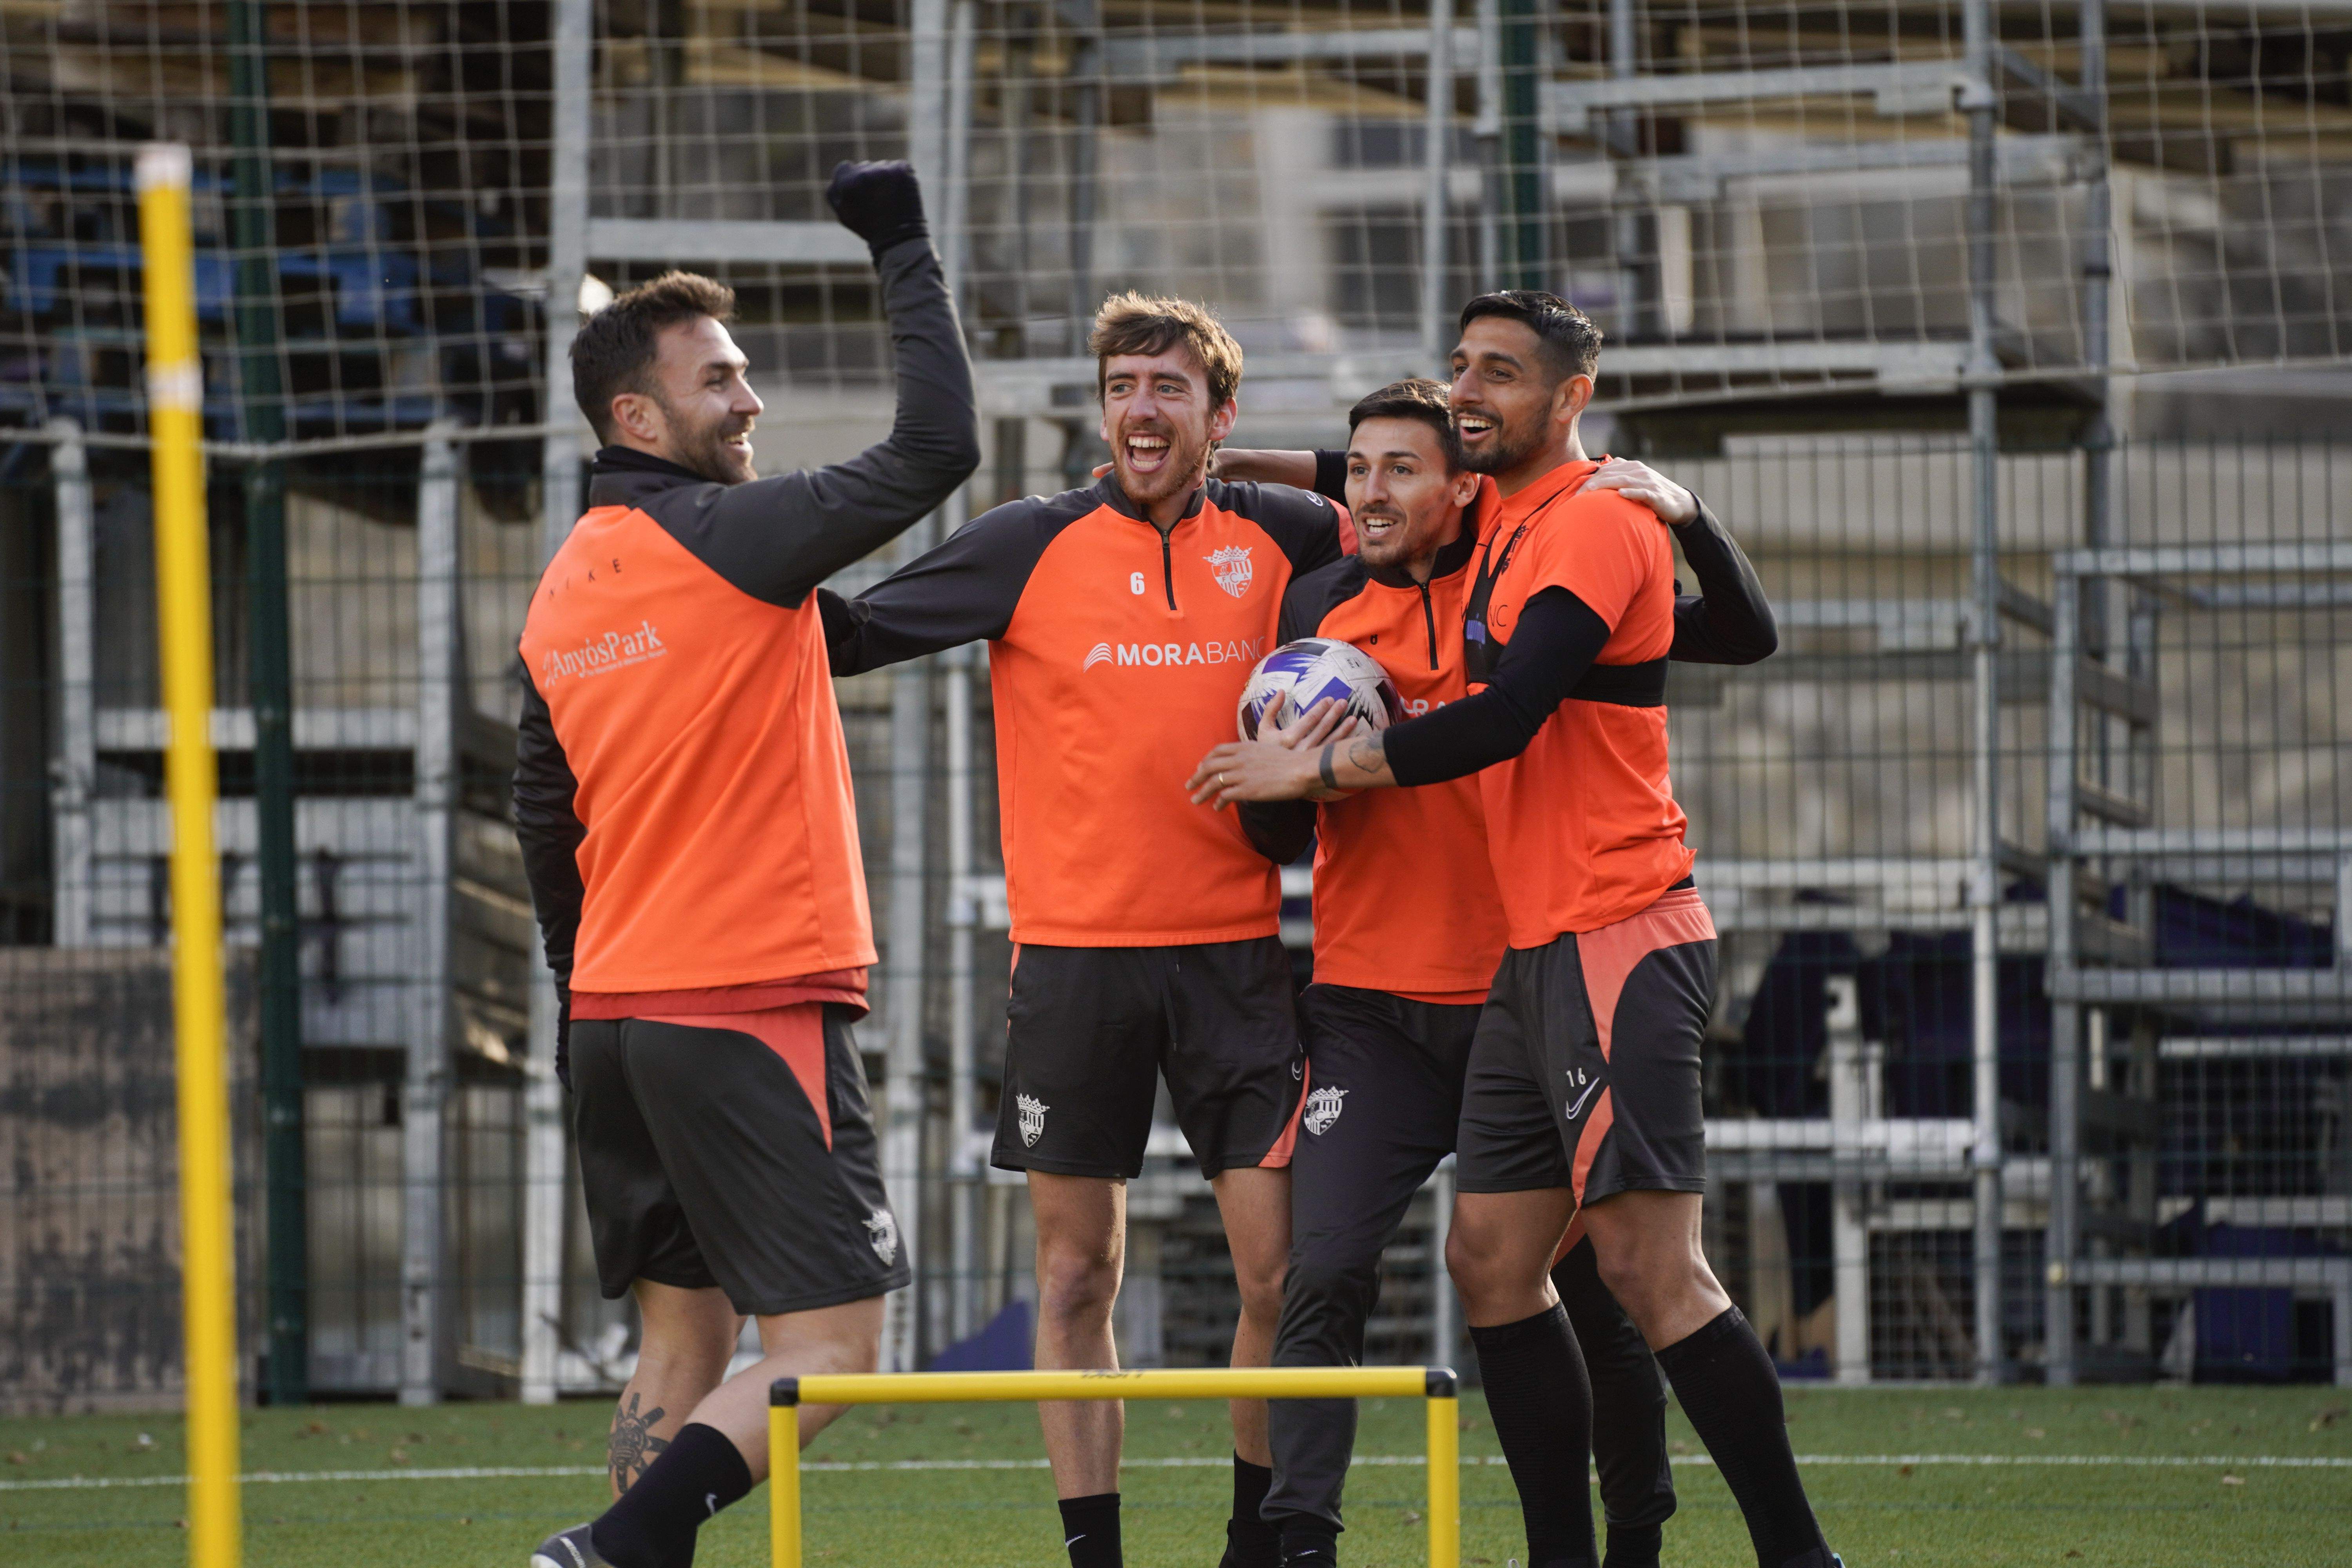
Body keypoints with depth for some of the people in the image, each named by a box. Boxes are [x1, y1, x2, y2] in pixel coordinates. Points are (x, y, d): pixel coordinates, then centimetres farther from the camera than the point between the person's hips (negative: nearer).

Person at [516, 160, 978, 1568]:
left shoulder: (567, 587, 13)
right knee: (832, 1343, -8)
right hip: (749, 1012, -9)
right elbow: (938, 447, -14)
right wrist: (905, 251, -5)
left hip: (616, 1014, 9)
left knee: (686, 1337, 13)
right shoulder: (726, 537, -11)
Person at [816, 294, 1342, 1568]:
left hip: (1232, 949, 1)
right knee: (1075, 1273, 3)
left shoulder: (1274, 538, 6)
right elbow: (850, 635, 1)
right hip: (1074, 954, -1)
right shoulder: (1036, 545, 0)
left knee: (1279, 1262, -3)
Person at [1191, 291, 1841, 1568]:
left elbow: (1507, 717, -18)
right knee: (1491, 1258, 7)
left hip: (1617, 937, -10)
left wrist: (1319, 767, -10)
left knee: (1646, 1263, -16)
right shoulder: (1502, 527, 18)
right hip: (1535, 948, 10)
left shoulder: (1595, 523, -10)